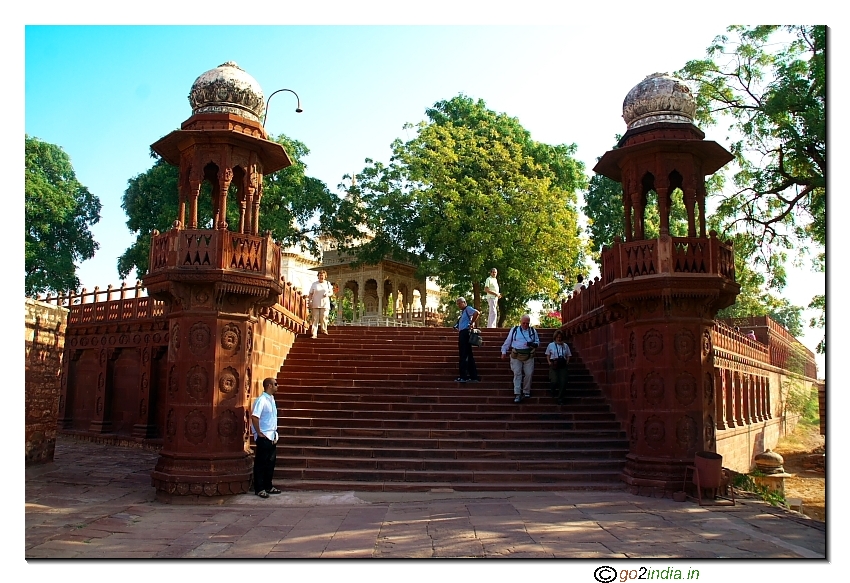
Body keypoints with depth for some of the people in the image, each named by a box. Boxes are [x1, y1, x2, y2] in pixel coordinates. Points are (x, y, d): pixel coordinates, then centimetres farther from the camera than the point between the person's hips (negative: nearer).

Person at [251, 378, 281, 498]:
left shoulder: (271, 399, 12)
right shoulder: (261, 400, -16)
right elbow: (254, 417, -25)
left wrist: (275, 433, 13)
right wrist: (259, 433, -19)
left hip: (272, 437, 9)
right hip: (264, 437, -9)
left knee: (270, 463, 14)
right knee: (261, 463, 0)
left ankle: (268, 486, 24)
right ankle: (259, 489, 7)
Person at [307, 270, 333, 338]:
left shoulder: (328, 283, 9)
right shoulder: (314, 284, 7)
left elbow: (331, 292, 12)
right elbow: (310, 294, 8)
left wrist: (328, 294, -10)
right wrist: (310, 302, -2)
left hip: (325, 304, 0)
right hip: (315, 305, 0)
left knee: (324, 318, -5)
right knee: (315, 319, -4)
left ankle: (324, 330, 17)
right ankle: (314, 334, -4)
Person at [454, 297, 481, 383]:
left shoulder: (468, 309, -6)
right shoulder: (463, 312, 22)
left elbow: (477, 313, -25)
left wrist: (471, 324, -20)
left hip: (465, 333, -10)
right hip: (462, 334, 10)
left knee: (463, 356, -10)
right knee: (469, 355, 10)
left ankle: (463, 376, -10)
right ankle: (473, 376, 13)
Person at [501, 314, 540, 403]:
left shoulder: (533, 331, 9)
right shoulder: (514, 330, 5)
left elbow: (537, 342, 14)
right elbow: (508, 341, 10)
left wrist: (532, 344, -8)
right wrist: (504, 351, 7)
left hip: (528, 356, 2)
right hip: (516, 355, -2)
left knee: (528, 374, 3)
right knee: (517, 374, -6)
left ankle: (526, 392, 20)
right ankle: (517, 394, -7)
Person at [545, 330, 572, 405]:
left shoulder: (565, 345, 11)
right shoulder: (551, 345, 8)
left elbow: (568, 356, 17)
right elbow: (548, 355, 14)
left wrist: (566, 362, 1)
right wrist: (549, 362, -1)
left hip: (562, 366, 2)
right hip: (553, 365, -2)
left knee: (563, 382, -11)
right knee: (554, 381, -15)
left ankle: (560, 398, 2)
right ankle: (553, 393, 20)